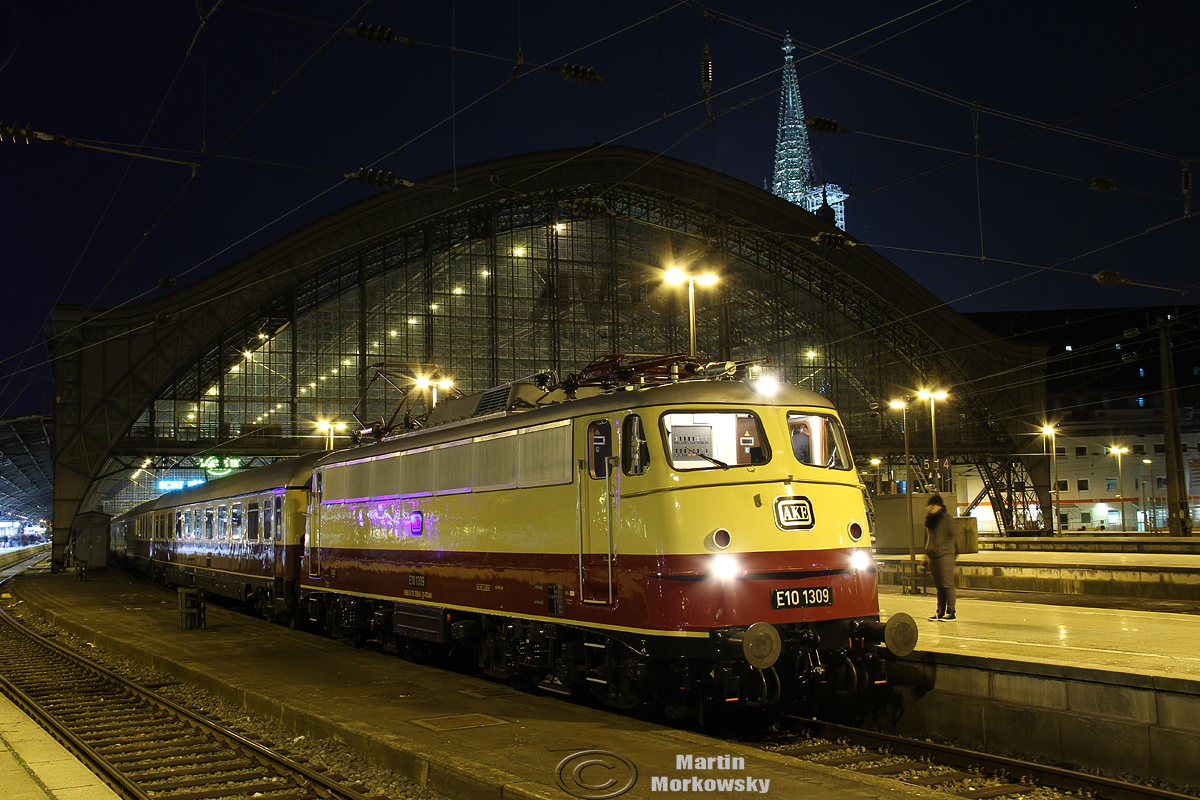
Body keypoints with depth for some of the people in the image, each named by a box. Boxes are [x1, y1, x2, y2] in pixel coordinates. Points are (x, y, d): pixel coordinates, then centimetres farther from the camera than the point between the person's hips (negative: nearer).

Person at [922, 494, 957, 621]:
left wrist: (943, 547, -19)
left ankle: (951, 612, -1)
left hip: (945, 555, -7)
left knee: (947, 585, -5)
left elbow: (953, 536, -7)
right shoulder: (929, 519, 16)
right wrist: (926, 556, 19)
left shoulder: (946, 518, -4)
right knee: (938, 585, 10)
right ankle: (940, 612, 14)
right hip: (932, 556, 7)